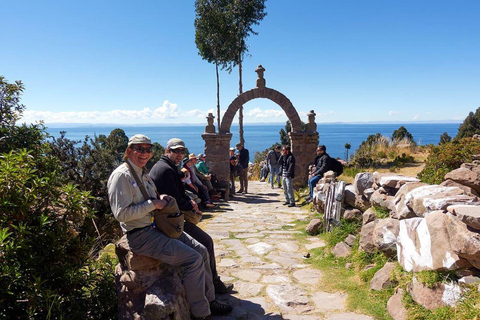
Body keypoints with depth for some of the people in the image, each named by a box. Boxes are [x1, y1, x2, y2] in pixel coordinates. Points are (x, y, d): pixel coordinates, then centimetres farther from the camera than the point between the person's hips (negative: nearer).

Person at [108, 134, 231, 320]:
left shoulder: (144, 173, 14)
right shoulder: (122, 176, -15)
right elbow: (121, 214, -22)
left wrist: (161, 199, 5)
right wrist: (153, 204, -18)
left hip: (158, 226, 10)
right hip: (141, 235, -9)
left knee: (201, 251, 4)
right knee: (194, 259, -17)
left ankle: (209, 300, 19)